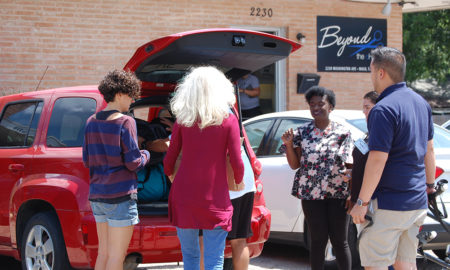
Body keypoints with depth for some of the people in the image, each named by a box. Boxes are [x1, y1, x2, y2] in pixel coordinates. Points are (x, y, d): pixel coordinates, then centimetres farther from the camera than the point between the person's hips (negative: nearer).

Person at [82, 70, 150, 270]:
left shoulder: (92, 122, 9)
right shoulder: (125, 122, -12)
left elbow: (87, 160, 12)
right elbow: (133, 162, -13)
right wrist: (146, 155, 7)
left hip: (97, 194, 7)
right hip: (121, 195, -7)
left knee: (103, 252, 14)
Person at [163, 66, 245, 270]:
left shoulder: (182, 120, 2)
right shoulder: (228, 120, -4)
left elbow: (169, 160, 8)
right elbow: (237, 163, -5)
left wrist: (169, 175, 30)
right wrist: (238, 182, 16)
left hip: (184, 197, 3)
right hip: (215, 199, -2)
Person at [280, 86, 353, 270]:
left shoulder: (343, 132, 4)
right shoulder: (302, 132, 5)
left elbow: (350, 165, 2)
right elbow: (295, 165, 5)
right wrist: (288, 144, -11)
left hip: (339, 193, 0)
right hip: (311, 194, 0)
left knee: (340, 241, 4)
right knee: (318, 241, 4)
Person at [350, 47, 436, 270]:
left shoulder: (384, 109, -18)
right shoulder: (421, 103, 11)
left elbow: (377, 160, -21)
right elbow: (429, 149, 19)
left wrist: (362, 202, -17)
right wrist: (430, 184, 30)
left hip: (389, 203, -9)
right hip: (417, 201, 9)